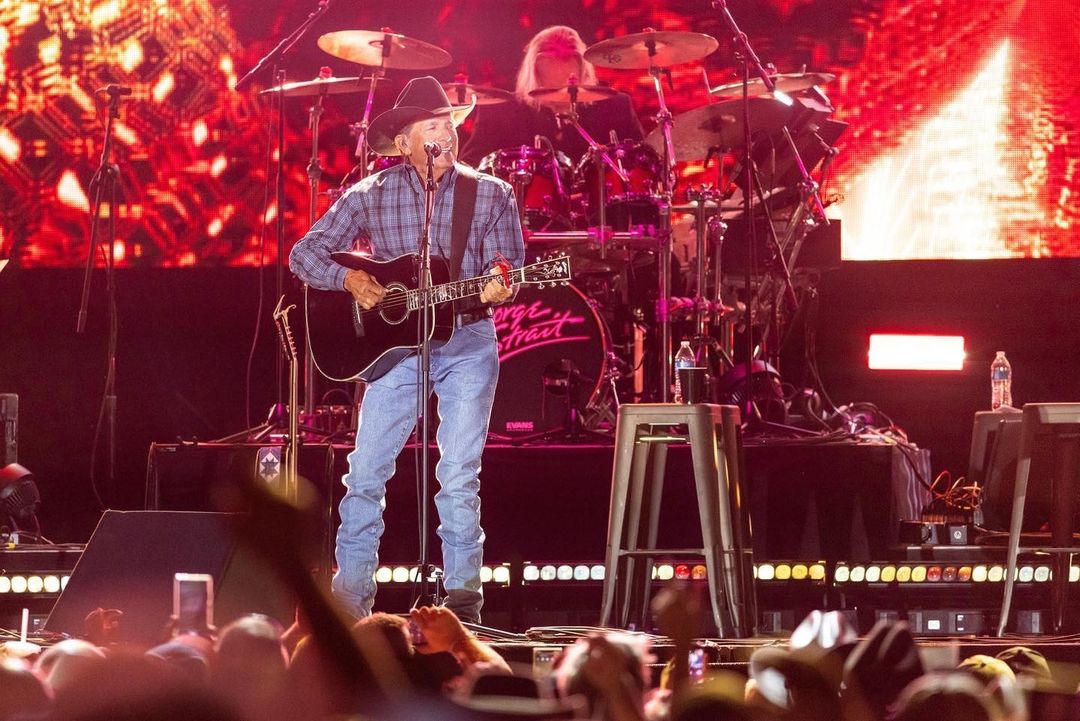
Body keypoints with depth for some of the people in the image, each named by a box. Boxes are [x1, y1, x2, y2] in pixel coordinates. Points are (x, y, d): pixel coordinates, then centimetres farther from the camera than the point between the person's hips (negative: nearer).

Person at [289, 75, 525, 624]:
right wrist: (349, 279, -12)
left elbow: (509, 266, 1)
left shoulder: (490, 194, 3)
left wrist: (499, 286, -22)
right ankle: (349, 597, 4)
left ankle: (462, 600, 3)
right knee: (366, 470, -3)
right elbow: (304, 253, 6)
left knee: (459, 475, -5)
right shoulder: (370, 195, 4)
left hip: (466, 339, -1)